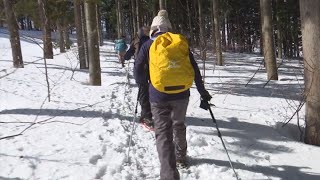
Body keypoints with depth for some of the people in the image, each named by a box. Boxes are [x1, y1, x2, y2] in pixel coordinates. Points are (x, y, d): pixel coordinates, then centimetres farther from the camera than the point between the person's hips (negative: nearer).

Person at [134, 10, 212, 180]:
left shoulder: (148, 45, 2)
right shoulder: (181, 42, 7)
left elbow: (138, 69, 0)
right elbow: (194, 69, 8)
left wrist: (144, 83, 20)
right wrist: (202, 91, 16)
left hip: (158, 96, -3)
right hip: (181, 94, 3)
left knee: (163, 133, -1)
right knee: (179, 125, 26)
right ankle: (181, 157, 43)